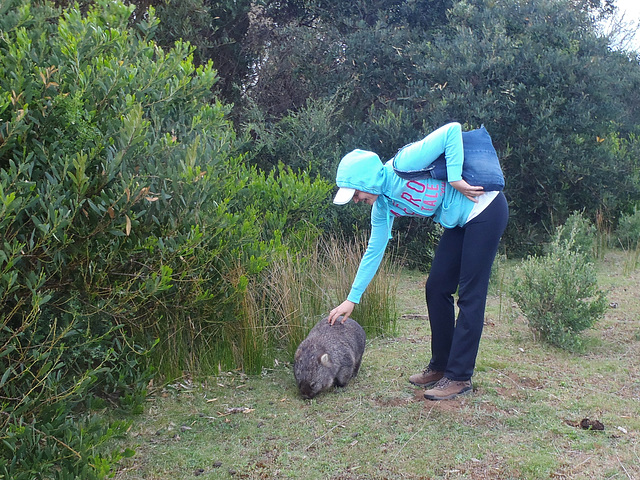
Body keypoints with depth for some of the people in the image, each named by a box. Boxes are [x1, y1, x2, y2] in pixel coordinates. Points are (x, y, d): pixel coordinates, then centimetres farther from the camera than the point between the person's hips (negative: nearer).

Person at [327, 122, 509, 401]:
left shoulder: (403, 165, -24)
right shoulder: (383, 207, 0)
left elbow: (452, 130, -26)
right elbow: (374, 251, 7)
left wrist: (455, 179, -28)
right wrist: (352, 299, 8)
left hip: (485, 211, -8)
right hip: (459, 224, 8)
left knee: (470, 296, -6)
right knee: (436, 289, 7)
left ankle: (459, 377, 0)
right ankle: (440, 366, 20)